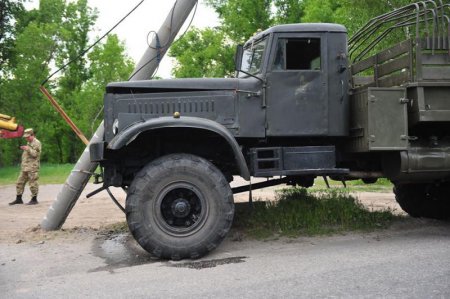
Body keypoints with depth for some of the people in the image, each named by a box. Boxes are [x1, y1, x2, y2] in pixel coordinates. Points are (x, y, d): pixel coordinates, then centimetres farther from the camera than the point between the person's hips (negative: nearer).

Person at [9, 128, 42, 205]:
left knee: (33, 183, -5)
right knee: (20, 182, 9)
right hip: (25, 167, 9)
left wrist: (28, 149, -22)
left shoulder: (36, 143, -6)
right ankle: (18, 199, 16)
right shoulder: (29, 143, 22)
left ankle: (34, 199, 4)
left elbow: (35, 154, -16)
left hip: (32, 167, -9)